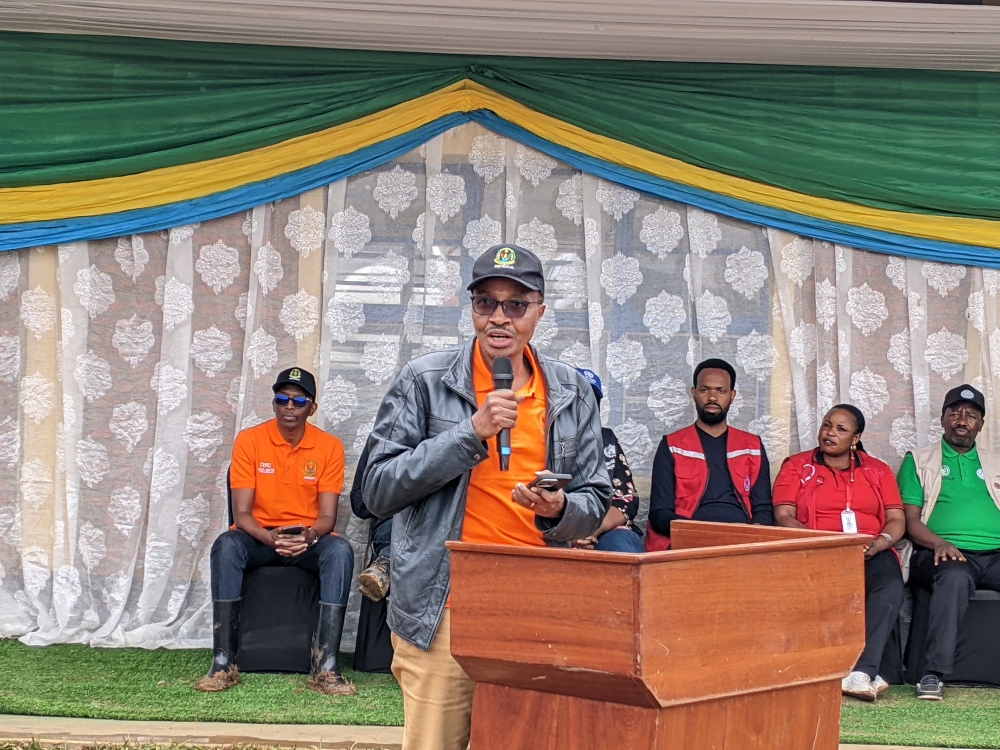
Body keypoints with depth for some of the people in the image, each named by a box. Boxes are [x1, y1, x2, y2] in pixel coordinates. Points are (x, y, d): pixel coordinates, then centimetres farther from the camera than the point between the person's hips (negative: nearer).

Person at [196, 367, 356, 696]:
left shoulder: (329, 446, -3)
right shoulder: (249, 440, -5)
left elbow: (327, 517, -6)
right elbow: (242, 512, -9)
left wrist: (309, 536, -30)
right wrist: (271, 538, -30)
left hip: (308, 541, 0)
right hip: (259, 537, 0)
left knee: (340, 550, -32)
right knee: (226, 546, -33)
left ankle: (325, 668, -35)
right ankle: (223, 663, -31)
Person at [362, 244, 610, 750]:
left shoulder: (571, 392, 9)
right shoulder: (425, 380, -1)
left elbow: (596, 500, 13)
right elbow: (379, 490, -6)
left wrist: (560, 510, -11)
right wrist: (471, 433, -14)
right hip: (444, 607, -3)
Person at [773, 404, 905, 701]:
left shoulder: (878, 471, 19)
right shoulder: (796, 466, 12)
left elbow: (896, 520, 12)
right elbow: (784, 517, 1)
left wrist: (879, 543, -11)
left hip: (871, 553, 2)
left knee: (890, 586, -32)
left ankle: (861, 672, -41)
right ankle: (864, 674, -35)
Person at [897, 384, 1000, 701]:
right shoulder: (919, 460, 17)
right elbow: (910, 519, 6)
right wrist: (939, 543, -14)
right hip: (946, 554, -3)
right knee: (955, 575, -38)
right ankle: (934, 674, -38)